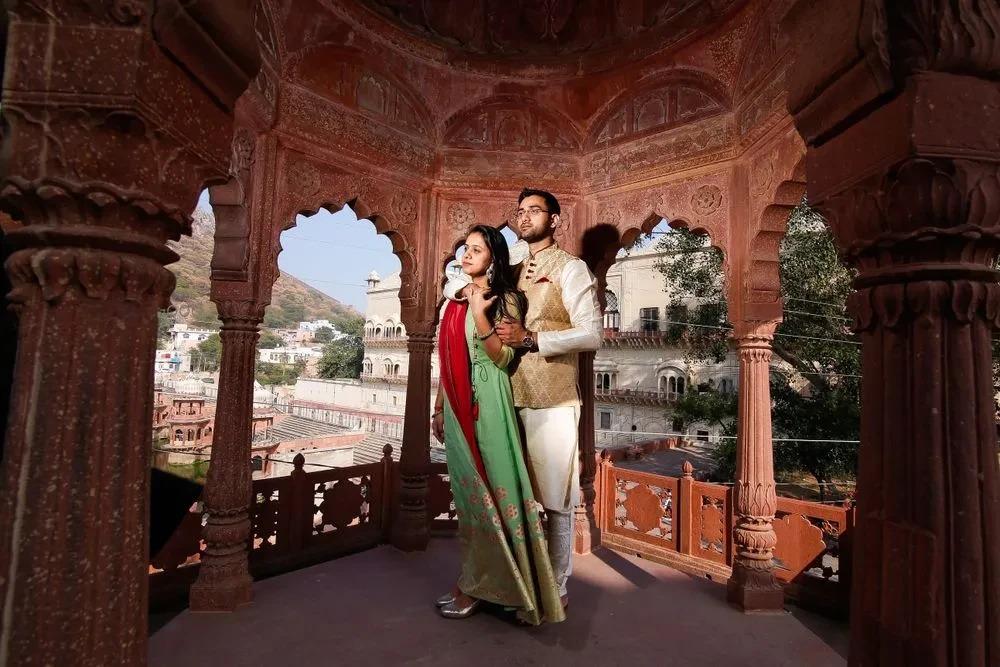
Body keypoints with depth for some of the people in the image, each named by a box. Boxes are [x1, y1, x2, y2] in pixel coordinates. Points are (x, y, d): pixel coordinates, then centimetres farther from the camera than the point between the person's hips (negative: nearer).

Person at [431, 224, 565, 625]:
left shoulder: (505, 299, -3)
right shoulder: (455, 302, 14)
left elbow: (505, 358, -11)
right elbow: (446, 361, 16)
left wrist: (481, 317, -21)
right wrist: (439, 408, 16)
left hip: (486, 404, -6)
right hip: (457, 406, 6)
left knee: (485, 488, 1)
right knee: (466, 490, 12)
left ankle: (475, 584, 16)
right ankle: (476, 580, 27)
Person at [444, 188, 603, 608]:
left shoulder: (570, 268, -1)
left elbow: (592, 333, -11)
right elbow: (450, 283, 21)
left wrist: (531, 338, -18)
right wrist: (468, 287, -2)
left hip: (553, 403, -5)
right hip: (511, 399, 6)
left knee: (555, 500, 4)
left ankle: (557, 589, 21)